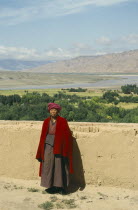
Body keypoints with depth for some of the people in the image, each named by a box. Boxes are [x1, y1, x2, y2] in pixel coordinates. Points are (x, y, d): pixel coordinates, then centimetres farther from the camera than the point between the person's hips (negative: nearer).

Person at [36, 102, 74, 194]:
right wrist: (41, 151, 6)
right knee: (49, 166, 0)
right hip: (48, 146, 3)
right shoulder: (46, 121, 6)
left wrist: (65, 150, -11)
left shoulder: (63, 121, -3)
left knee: (60, 166, -1)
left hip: (59, 147, -3)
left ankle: (61, 186, 8)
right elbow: (43, 136, 9)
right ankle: (51, 186, 9)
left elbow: (67, 135, -5)